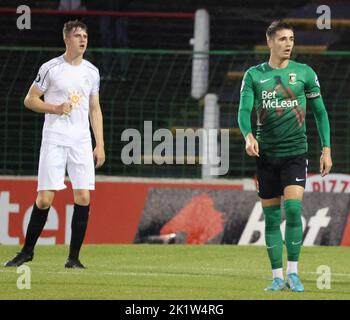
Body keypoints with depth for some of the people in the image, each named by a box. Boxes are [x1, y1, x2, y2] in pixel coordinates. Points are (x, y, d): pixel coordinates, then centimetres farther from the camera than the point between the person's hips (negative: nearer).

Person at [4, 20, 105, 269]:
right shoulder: (51, 68, -1)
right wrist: (56, 109, -13)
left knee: (83, 197, -6)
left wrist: (100, 145, 10)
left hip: (81, 141, 4)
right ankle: (27, 251, 8)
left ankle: (74, 258, 1)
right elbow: (30, 100, 2)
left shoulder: (92, 71, 11)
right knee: (45, 198, -7)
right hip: (54, 140, -4)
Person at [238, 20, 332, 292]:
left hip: (295, 153, -2)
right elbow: (244, 111, -5)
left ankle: (293, 273, -7)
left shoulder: (305, 73, 2)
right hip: (266, 155, 2)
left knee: (293, 208, -16)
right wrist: (248, 136, -26)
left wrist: (326, 149, 1)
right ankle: (278, 277, 10)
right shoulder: (254, 75, 3)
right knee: (271, 216, 4)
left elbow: (320, 112, 7)